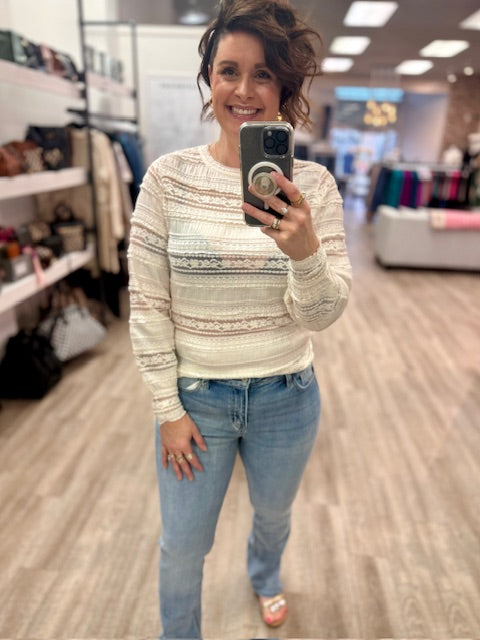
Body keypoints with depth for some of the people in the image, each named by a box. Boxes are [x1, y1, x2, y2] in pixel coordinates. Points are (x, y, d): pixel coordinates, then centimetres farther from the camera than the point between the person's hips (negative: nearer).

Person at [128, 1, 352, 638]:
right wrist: (168, 408, -7)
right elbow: (147, 305, -8)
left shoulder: (313, 184, -9)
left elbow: (323, 314, -13)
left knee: (274, 514, 29)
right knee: (183, 545, 18)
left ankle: (265, 576, 67)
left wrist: (304, 250, -34)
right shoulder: (168, 176, -11)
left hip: (286, 398, 2)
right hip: (196, 396, -1)